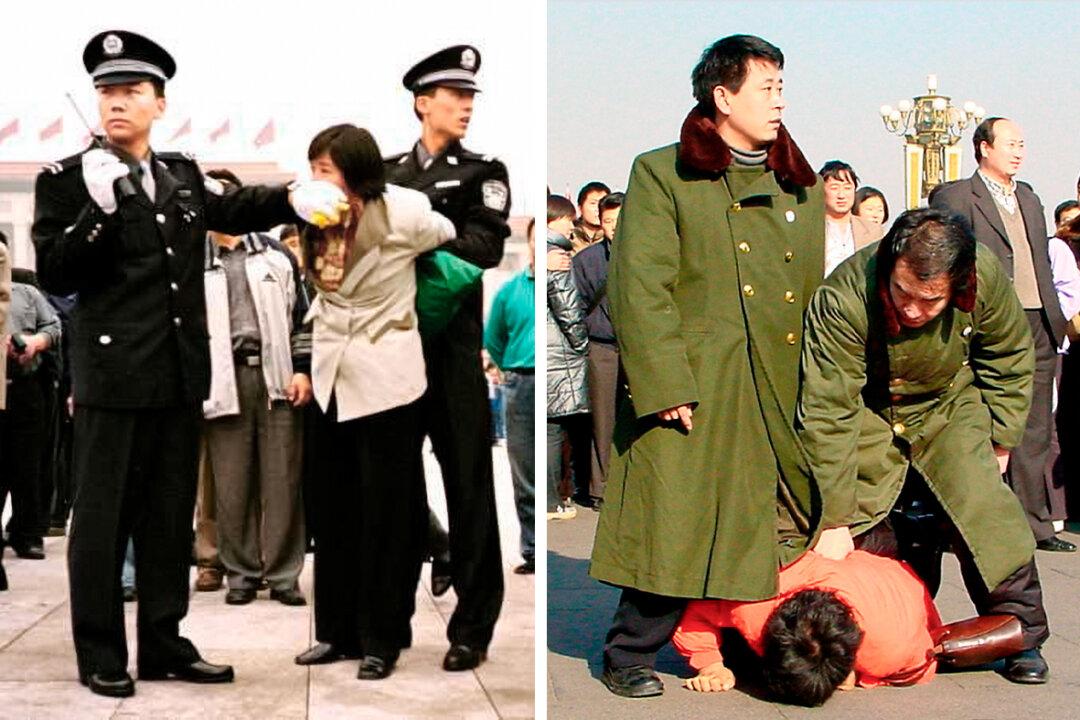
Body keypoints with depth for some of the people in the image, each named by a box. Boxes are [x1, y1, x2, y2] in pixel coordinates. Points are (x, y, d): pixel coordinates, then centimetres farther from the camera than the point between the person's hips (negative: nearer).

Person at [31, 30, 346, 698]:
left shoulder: (183, 174, 11)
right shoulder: (66, 179, -3)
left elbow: (234, 210, 11)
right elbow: (54, 275, -8)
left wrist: (293, 197, -8)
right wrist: (99, 209, -21)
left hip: (181, 371, 5)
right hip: (113, 373, -5)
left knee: (170, 514, 12)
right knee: (103, 516, 3)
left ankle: (163, 643, 23)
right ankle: (100, 655, 13)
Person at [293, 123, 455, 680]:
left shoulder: (400, 214, -15)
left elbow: (446, 235, 5)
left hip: (385, 380, -5)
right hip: (332, 378, 6)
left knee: (384, 514, 1)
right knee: (334, 512, 11)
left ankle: (381, 640, 11)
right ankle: (337, 631, 22)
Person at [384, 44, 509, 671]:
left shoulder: (484, 173, 5)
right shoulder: (388, 173, 13)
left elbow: (486, 247, -12)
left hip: (452, 344, -3)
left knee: (467, 479, -2)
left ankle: (473, 626, 4)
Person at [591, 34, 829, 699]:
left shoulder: (804, 187, 18)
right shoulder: (662, 175, 1)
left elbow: (818, 296, 19)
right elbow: (640, 289, -8)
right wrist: (665, 387, -15)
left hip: (784, 398, 5)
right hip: (695, 392, -5)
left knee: (785, 532, 6)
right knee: (677, 530, -5)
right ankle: (629, 655, 13)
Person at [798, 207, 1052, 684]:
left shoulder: (987, 277, -27)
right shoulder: (843, 299, -36)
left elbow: (1010, 357, -3)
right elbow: (827, 412, -31)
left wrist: (999, 438, 0)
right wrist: (834, 520, -28)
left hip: (949, 408, 1)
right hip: (867, 417, -1)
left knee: (984, 510, -15)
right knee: (866, 525, -7)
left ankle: (1021, 636, 0)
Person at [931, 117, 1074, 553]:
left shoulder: (1029, 197, 20)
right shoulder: (955, 197, -3)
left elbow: (1042, 263, 22)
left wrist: (1056, 318, 14)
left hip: (1038, 327, 7)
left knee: (1035, 433, 10)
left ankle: (1035, 524, 16)